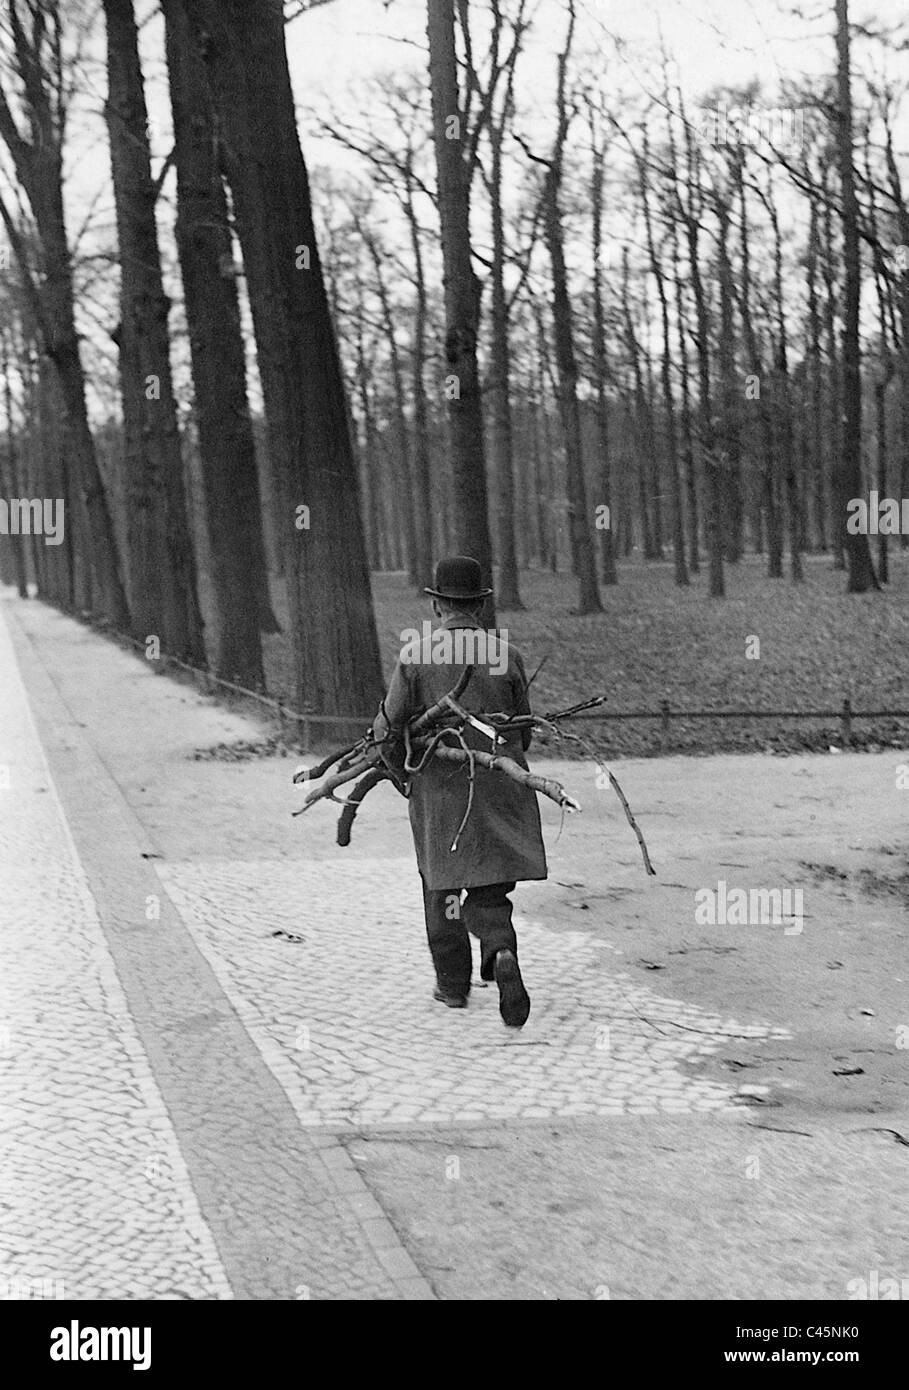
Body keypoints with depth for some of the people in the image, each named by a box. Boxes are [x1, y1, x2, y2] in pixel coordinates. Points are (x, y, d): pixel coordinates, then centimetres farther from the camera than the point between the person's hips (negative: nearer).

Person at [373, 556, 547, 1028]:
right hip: (500, 791, 1)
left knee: (443, 884, 19)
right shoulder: (506, 655, -2)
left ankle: (452, 983, 26)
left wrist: (403, 774, 10)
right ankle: (501, 953, -21)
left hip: (439, 790, -1)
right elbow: (523, 732, 6)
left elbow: (388, 727, -8)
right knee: (489, 891, 8)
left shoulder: (416, 656, -7)